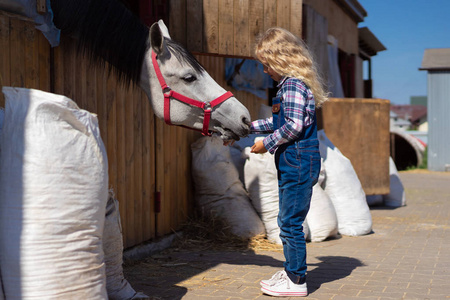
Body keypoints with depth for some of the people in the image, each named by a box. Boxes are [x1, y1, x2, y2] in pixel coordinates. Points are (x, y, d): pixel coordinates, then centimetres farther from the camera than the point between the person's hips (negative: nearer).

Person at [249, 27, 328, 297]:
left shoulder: (293, 85, -15)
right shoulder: (290, 84, 16)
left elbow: (294, 126, -24)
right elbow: (280, 122, 26)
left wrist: (267, 143, -14)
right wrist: (250, 126, 25)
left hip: (298, 164, -10)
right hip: (294, 164, 10)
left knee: (291, 222, -4)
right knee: (288, 221, 17)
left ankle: (297, 280, 5)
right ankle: (292, 271, 27)